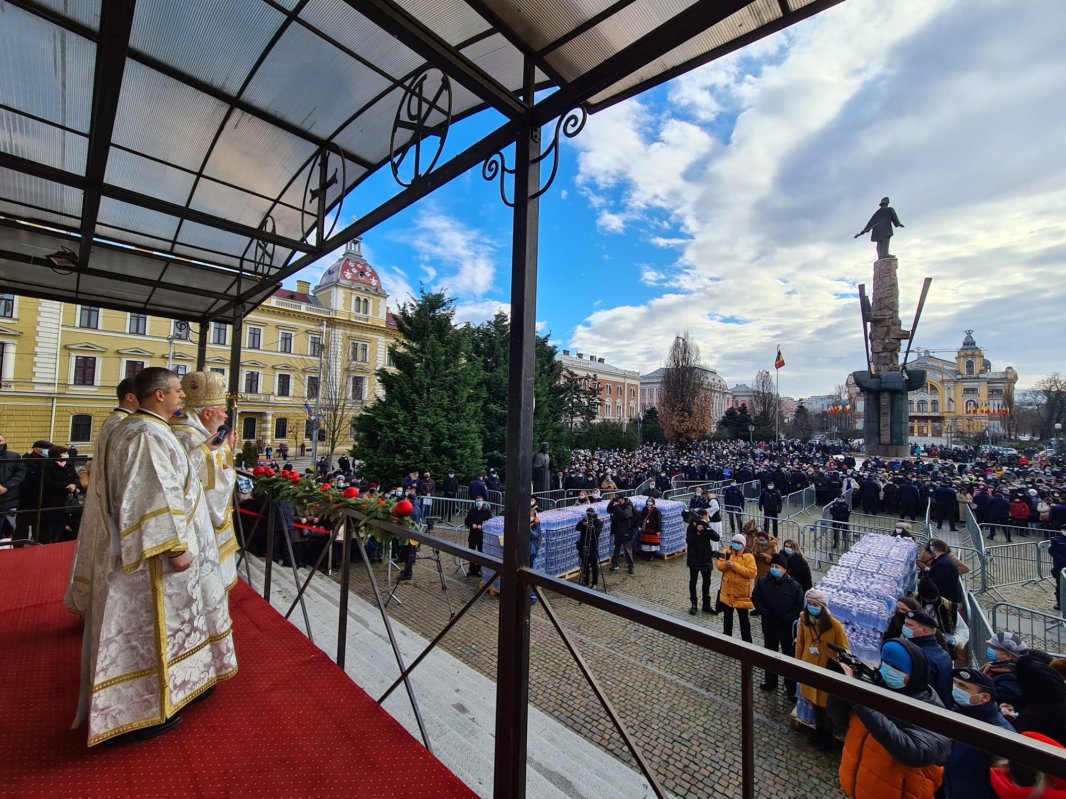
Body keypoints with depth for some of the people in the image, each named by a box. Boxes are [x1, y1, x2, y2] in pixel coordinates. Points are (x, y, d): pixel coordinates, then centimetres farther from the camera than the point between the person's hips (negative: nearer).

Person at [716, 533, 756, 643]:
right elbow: (719, 565, -2)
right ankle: (726, 637, 36)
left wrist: (735, 566, -27)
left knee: (744, 619, 10)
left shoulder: (748, 557, -12)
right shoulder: (727, 553, 1)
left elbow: (752, 572, -22)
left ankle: (747, 641, 22)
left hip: (742, 594, -4)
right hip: (727, 592, 4)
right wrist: (726, 564, -24)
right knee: (727, 616, 20)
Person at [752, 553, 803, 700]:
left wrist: (789, 618, -15)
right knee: (769, 654, 18)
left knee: (790, 656, 9)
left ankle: (791, 687, 26)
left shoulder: (794, 586, -15)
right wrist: (764, 613, -11)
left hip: (787, 626, -2)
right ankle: (770, 681, 36)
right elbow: (755, 598, -3)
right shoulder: (762, 582, -10)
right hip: (769, 625, 2)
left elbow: (800, 604, -10)